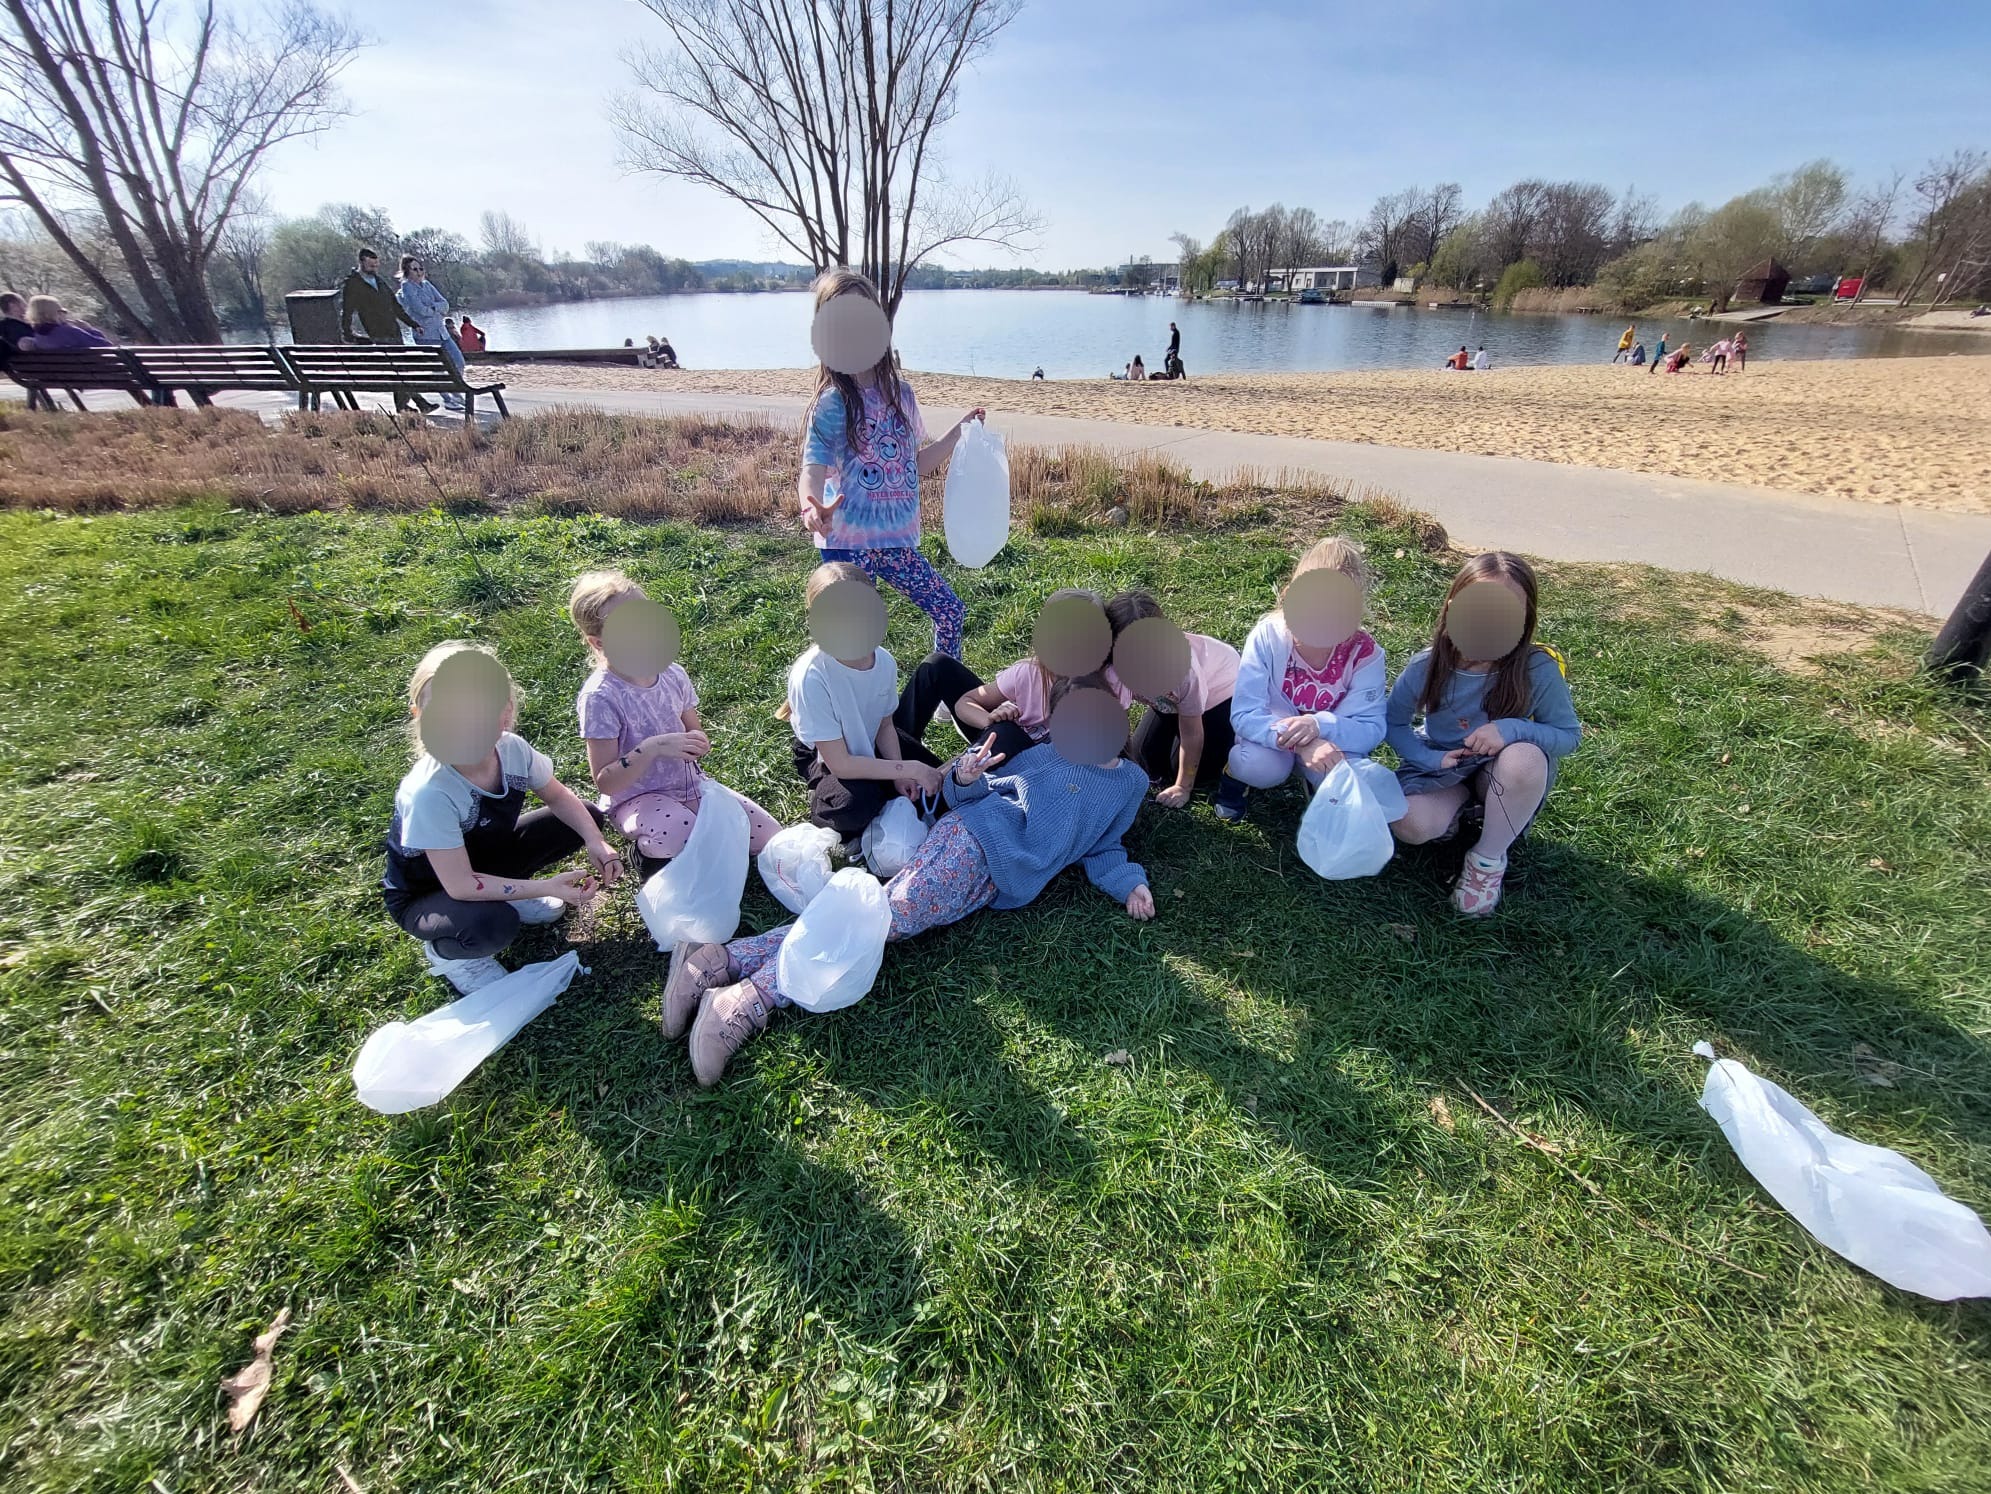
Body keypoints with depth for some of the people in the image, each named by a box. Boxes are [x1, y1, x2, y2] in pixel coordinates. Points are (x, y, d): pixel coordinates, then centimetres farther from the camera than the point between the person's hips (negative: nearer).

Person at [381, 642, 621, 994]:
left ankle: (507, 893, 9)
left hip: (487, 859, 6)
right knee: (493, 926, -37)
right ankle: (444, 950, 0)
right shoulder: (428, 793, -37)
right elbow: (461, 886, -31)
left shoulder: (513, 748, -23)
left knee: (588, 817, -5)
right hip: (423, 895, -6)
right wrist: (546, 887, -34)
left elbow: (559, 797, -3)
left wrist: (595, 842, -19)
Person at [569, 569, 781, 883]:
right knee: (678, 834, -38)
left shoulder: (672, 674, -3)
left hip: (690, 785, 5)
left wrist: (697, 742, -11)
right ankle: (646, 851, -2)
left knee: (769, 836, -7)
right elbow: (605, 782, -18)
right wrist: (651, 748, -32)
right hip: (635, 798, -5)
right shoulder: (599, 697, -19)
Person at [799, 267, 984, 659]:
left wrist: (958, 432, 10)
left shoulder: (901, 393, 7)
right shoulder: (832, 403, -11)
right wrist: (812, 506, -43)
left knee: (951, 612, 12)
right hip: (849, 542, -6)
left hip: (897, 540, 6)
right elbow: (813, 469, -21)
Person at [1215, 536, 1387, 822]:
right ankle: (1235, 772, 3)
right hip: (1273, 733, -2)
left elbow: (1373, 729, -22)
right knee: (1258, 766, -34)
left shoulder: (1365, 653, -21)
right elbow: (1244, 714, -28)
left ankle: (1320, 788, 8)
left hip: (1330, 742, 2)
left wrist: (1321, 725, -42)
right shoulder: (1268, 635, -25)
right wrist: (1299, 742, -45)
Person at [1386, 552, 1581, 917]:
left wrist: (1512, 729, -32)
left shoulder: (1538, 670, -23)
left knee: (1525, 756, -36)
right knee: (1410, 826, -30)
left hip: (1500, 773, 0)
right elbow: (1394, 723, -4)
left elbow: (1569, 736, -11)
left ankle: (1489, 859, -11)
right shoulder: (1425, 668, -20)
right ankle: (1458, 802, 9)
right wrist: (1430, 758, -23)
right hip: (1441, 769, 0)